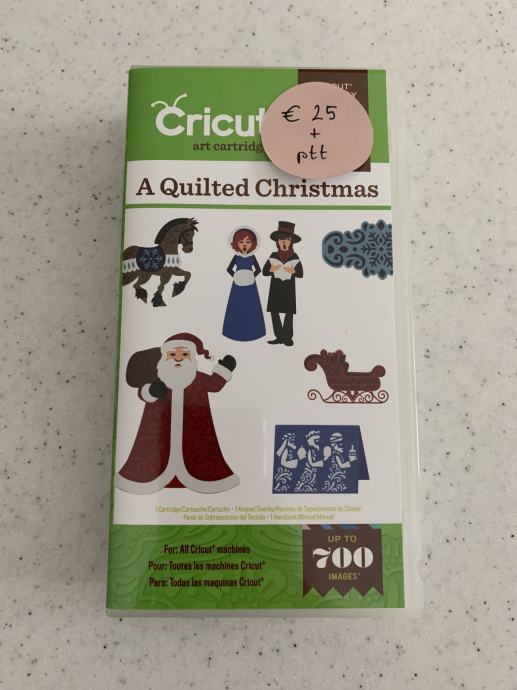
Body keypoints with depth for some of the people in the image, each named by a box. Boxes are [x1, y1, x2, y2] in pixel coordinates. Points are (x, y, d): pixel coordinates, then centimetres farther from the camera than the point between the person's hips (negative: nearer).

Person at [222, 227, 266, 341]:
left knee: (250, 307, 3)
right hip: (238, 285, 0)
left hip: (250, 286, 0)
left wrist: (252, 277, -5)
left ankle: (251, 331, 12)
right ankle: (237, 331, 11)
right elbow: (229, 269, 4)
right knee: (237, 307, 2)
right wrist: (235, 277, -4)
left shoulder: (252, 257, 0)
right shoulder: (236, 257, 0)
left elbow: (258, 269, 5)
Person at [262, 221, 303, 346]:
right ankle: (279, 337, 11)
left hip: (289, 289, -2)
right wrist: (271, 269, -15)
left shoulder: (294, 257, -1)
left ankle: (287, 337, 9)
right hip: (275, 288, 2)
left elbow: (301, 274, 0)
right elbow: (264, 271, 5)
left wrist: (293, 271, -20)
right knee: (274, 311, 1)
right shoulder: (273, 256, 3)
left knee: (289, 313, 0)